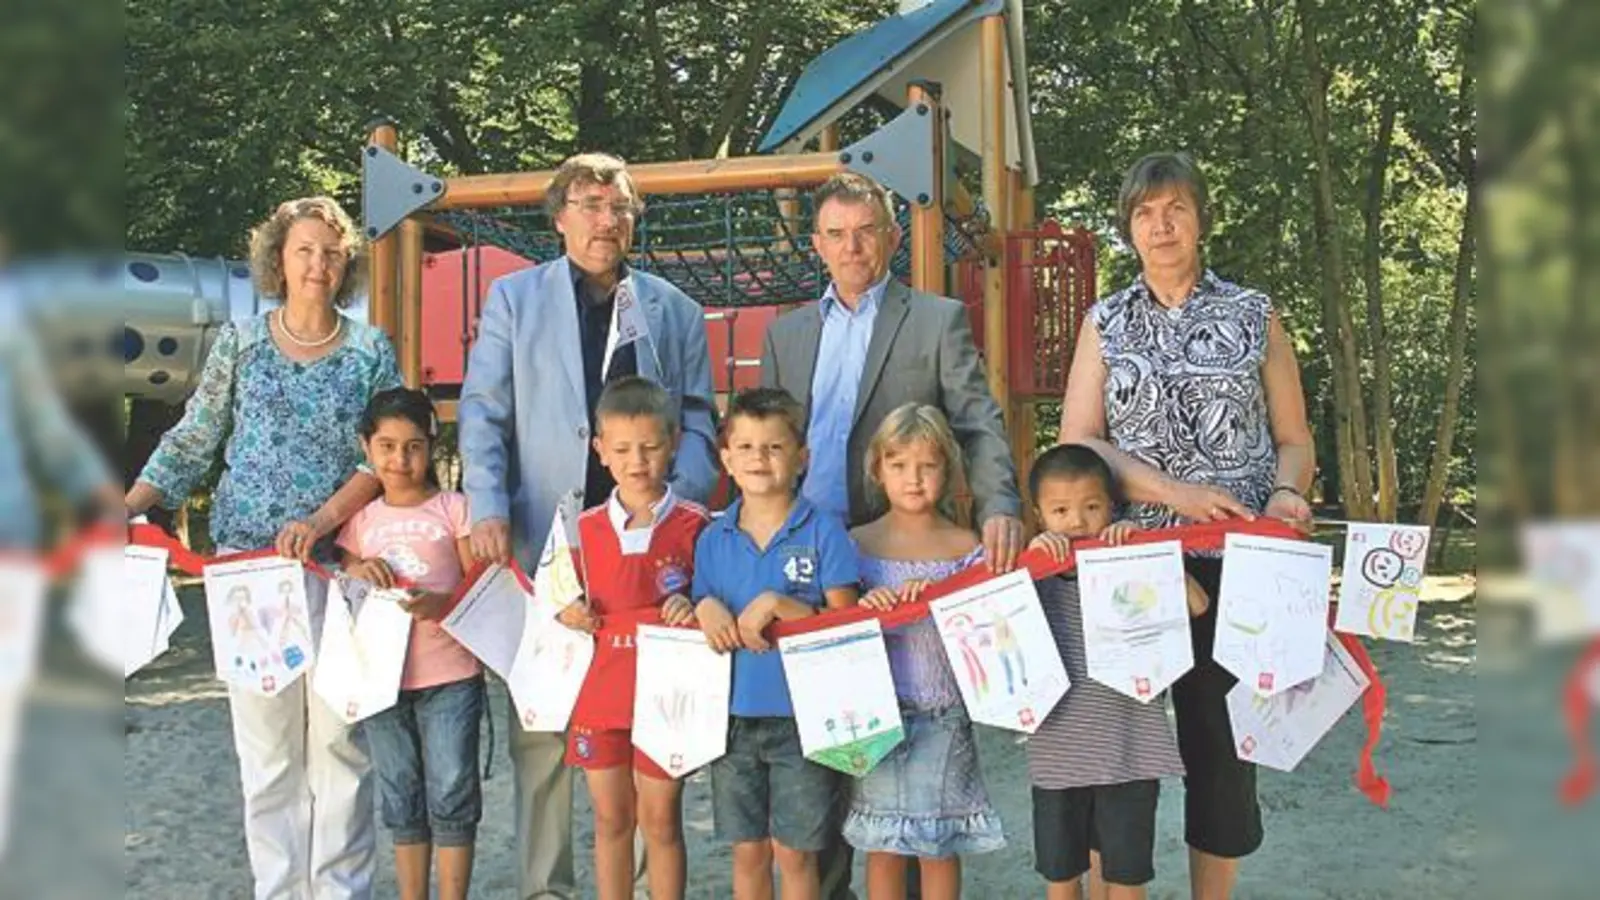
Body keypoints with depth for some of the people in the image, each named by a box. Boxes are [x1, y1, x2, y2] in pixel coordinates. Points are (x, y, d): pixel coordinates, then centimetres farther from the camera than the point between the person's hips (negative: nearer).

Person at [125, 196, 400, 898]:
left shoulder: (371, 351, 5)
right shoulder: (238, 342, 7)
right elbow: (192, 442, 9)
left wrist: (323, 518, -15)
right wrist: (130, 504, -6)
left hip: (339, 564, -1)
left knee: (339, 736, 1)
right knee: (264, 740, 4)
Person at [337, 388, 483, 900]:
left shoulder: (454, 508, -1)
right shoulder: (360, 520, 10)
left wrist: (442, 602, -22)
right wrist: (357, 575, -5)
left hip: (450, 677, -3)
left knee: (451, 796, -1)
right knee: (401, 802, 12)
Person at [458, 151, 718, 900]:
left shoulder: (674, 311, 12)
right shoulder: (513, 298, 9)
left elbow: (696, 420, 9)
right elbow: (484, 412, 3)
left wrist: (680, 500, -8)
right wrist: (488, 511, -10)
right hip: (541, 539, 0)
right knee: (540, 722, 5)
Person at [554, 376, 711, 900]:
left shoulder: (693, 526, -6)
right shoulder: (587, 527, 3)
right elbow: (574, 598, 14)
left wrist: (694, 609, -18)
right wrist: (570, 611, -7)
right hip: (600, 691, 3)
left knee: (661, 819, 7)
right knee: (610, 820, 13)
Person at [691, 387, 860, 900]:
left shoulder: (822, 532, -6)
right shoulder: (713, 540, 5)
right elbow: (701, 622, 12)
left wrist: (777, 605, -20)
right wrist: (706, 608, -10)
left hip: (801, 716, -3)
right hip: (734, 714, 3)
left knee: (795, 853, 6)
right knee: (748, 852, 13)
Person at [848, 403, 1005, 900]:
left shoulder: (965, 547, 0)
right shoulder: (858, 544, 0)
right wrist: (862, 610, -18)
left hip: (945, 715, 0)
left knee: (940, 845, 8)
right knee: (883, 846, 7)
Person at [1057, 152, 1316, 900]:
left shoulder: (1253, 316, 8)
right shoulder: (1105, 323, 9)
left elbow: (1294, 438, 9)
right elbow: (1076, 443, -1)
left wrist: (1286, 493, -13)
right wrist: (1176, 493, -14)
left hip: (1235, 562, 0)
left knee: (1225, 738, 4)